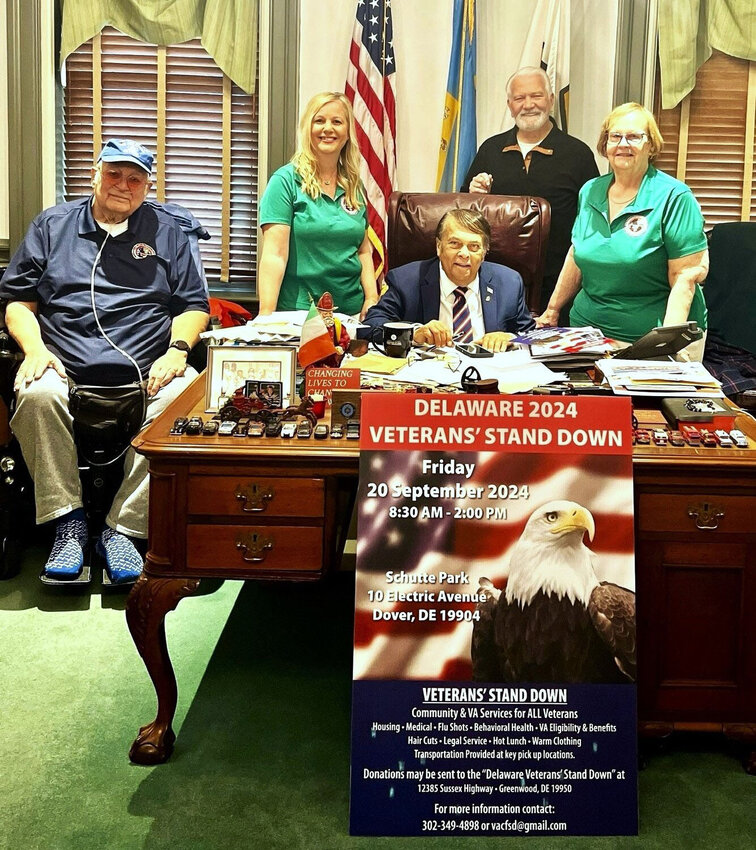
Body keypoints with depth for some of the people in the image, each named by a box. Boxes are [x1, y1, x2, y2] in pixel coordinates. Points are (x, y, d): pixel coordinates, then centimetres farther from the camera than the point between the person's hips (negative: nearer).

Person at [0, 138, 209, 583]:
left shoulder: (166, 230, 19)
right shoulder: (53, 225, 18)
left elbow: (194, 305, 14)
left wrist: (177, 349, -6)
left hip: (147, 370, 0)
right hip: (65, 367, 0)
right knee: (36, 394, -34)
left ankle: (123, 528, -25)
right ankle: (68, 520, -20)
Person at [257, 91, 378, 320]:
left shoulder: (354, 186, 10)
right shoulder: (285, 181, -6)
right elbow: (275, 254, -13)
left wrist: (372, 298, 0)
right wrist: (266, 315, -21)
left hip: (351, 311, 5)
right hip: (299, 312, -5)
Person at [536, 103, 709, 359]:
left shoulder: (673, 197, -10)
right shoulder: (590, 192, 8)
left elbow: (686, 274, -15)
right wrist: (552, 310, 20)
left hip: (649, 339, -5)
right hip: (588, 329, 5)